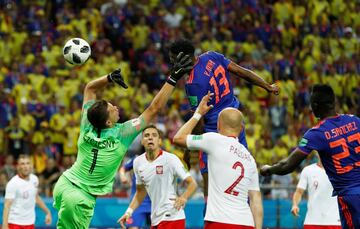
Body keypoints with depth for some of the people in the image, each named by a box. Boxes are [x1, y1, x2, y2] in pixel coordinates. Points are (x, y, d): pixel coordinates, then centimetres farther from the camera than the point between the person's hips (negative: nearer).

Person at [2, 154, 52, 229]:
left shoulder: (34, 179, 5)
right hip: (15, 223, -7)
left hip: (30, 223, 7)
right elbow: (7, 205, -22)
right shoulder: (13, 183, -17)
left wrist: (47, 212, 25)